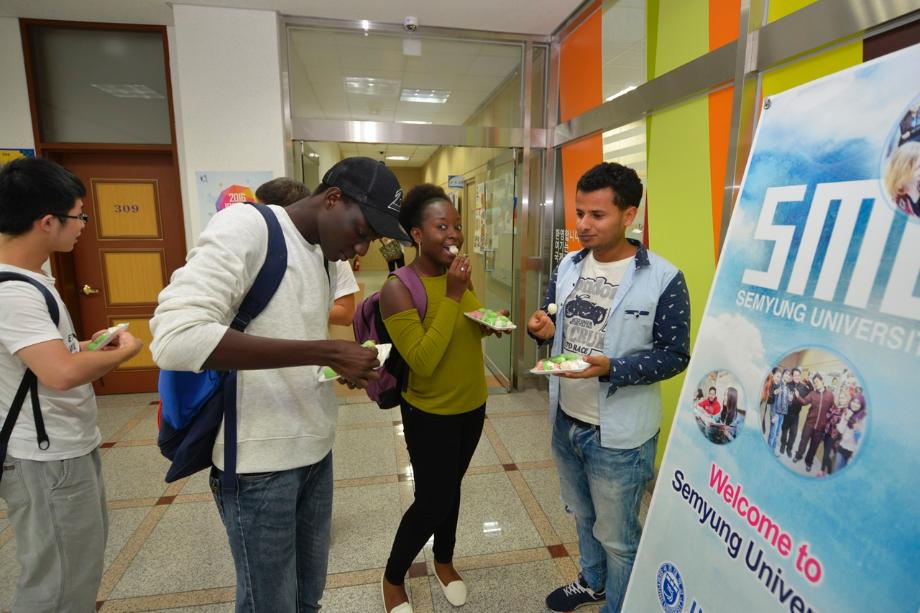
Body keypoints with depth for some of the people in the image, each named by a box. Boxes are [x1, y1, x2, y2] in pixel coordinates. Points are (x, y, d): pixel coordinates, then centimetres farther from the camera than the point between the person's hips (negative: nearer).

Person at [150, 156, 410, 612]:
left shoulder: (322, 257, 9)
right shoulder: (245, 225, -16)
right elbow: (174, 337, -29)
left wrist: (345, 366, -3)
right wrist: (327, 352, -29)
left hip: (315, 451, 8)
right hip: (260, 462, -7)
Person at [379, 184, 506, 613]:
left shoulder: (457, 274, -1)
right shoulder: (398, 289, -22)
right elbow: (422, 361, -28)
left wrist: (488, 324, -8)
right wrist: (452, 296, -29)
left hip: (472, 404, 6)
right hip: (431, 414, -6)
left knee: (451, 489, 22)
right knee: (432, 501, 6)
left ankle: (444, 561, 47)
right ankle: (393, 578, 34)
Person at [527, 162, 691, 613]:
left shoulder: (662, 279, -17)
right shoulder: (569, 266, 1)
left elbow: (675, 355, -15)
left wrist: (611, 369, -29)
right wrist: (544, 330, -13)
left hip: (619, 435, -6)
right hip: (565, 421, 6)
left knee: (617, 538, 16)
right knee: (584, 516, 28)